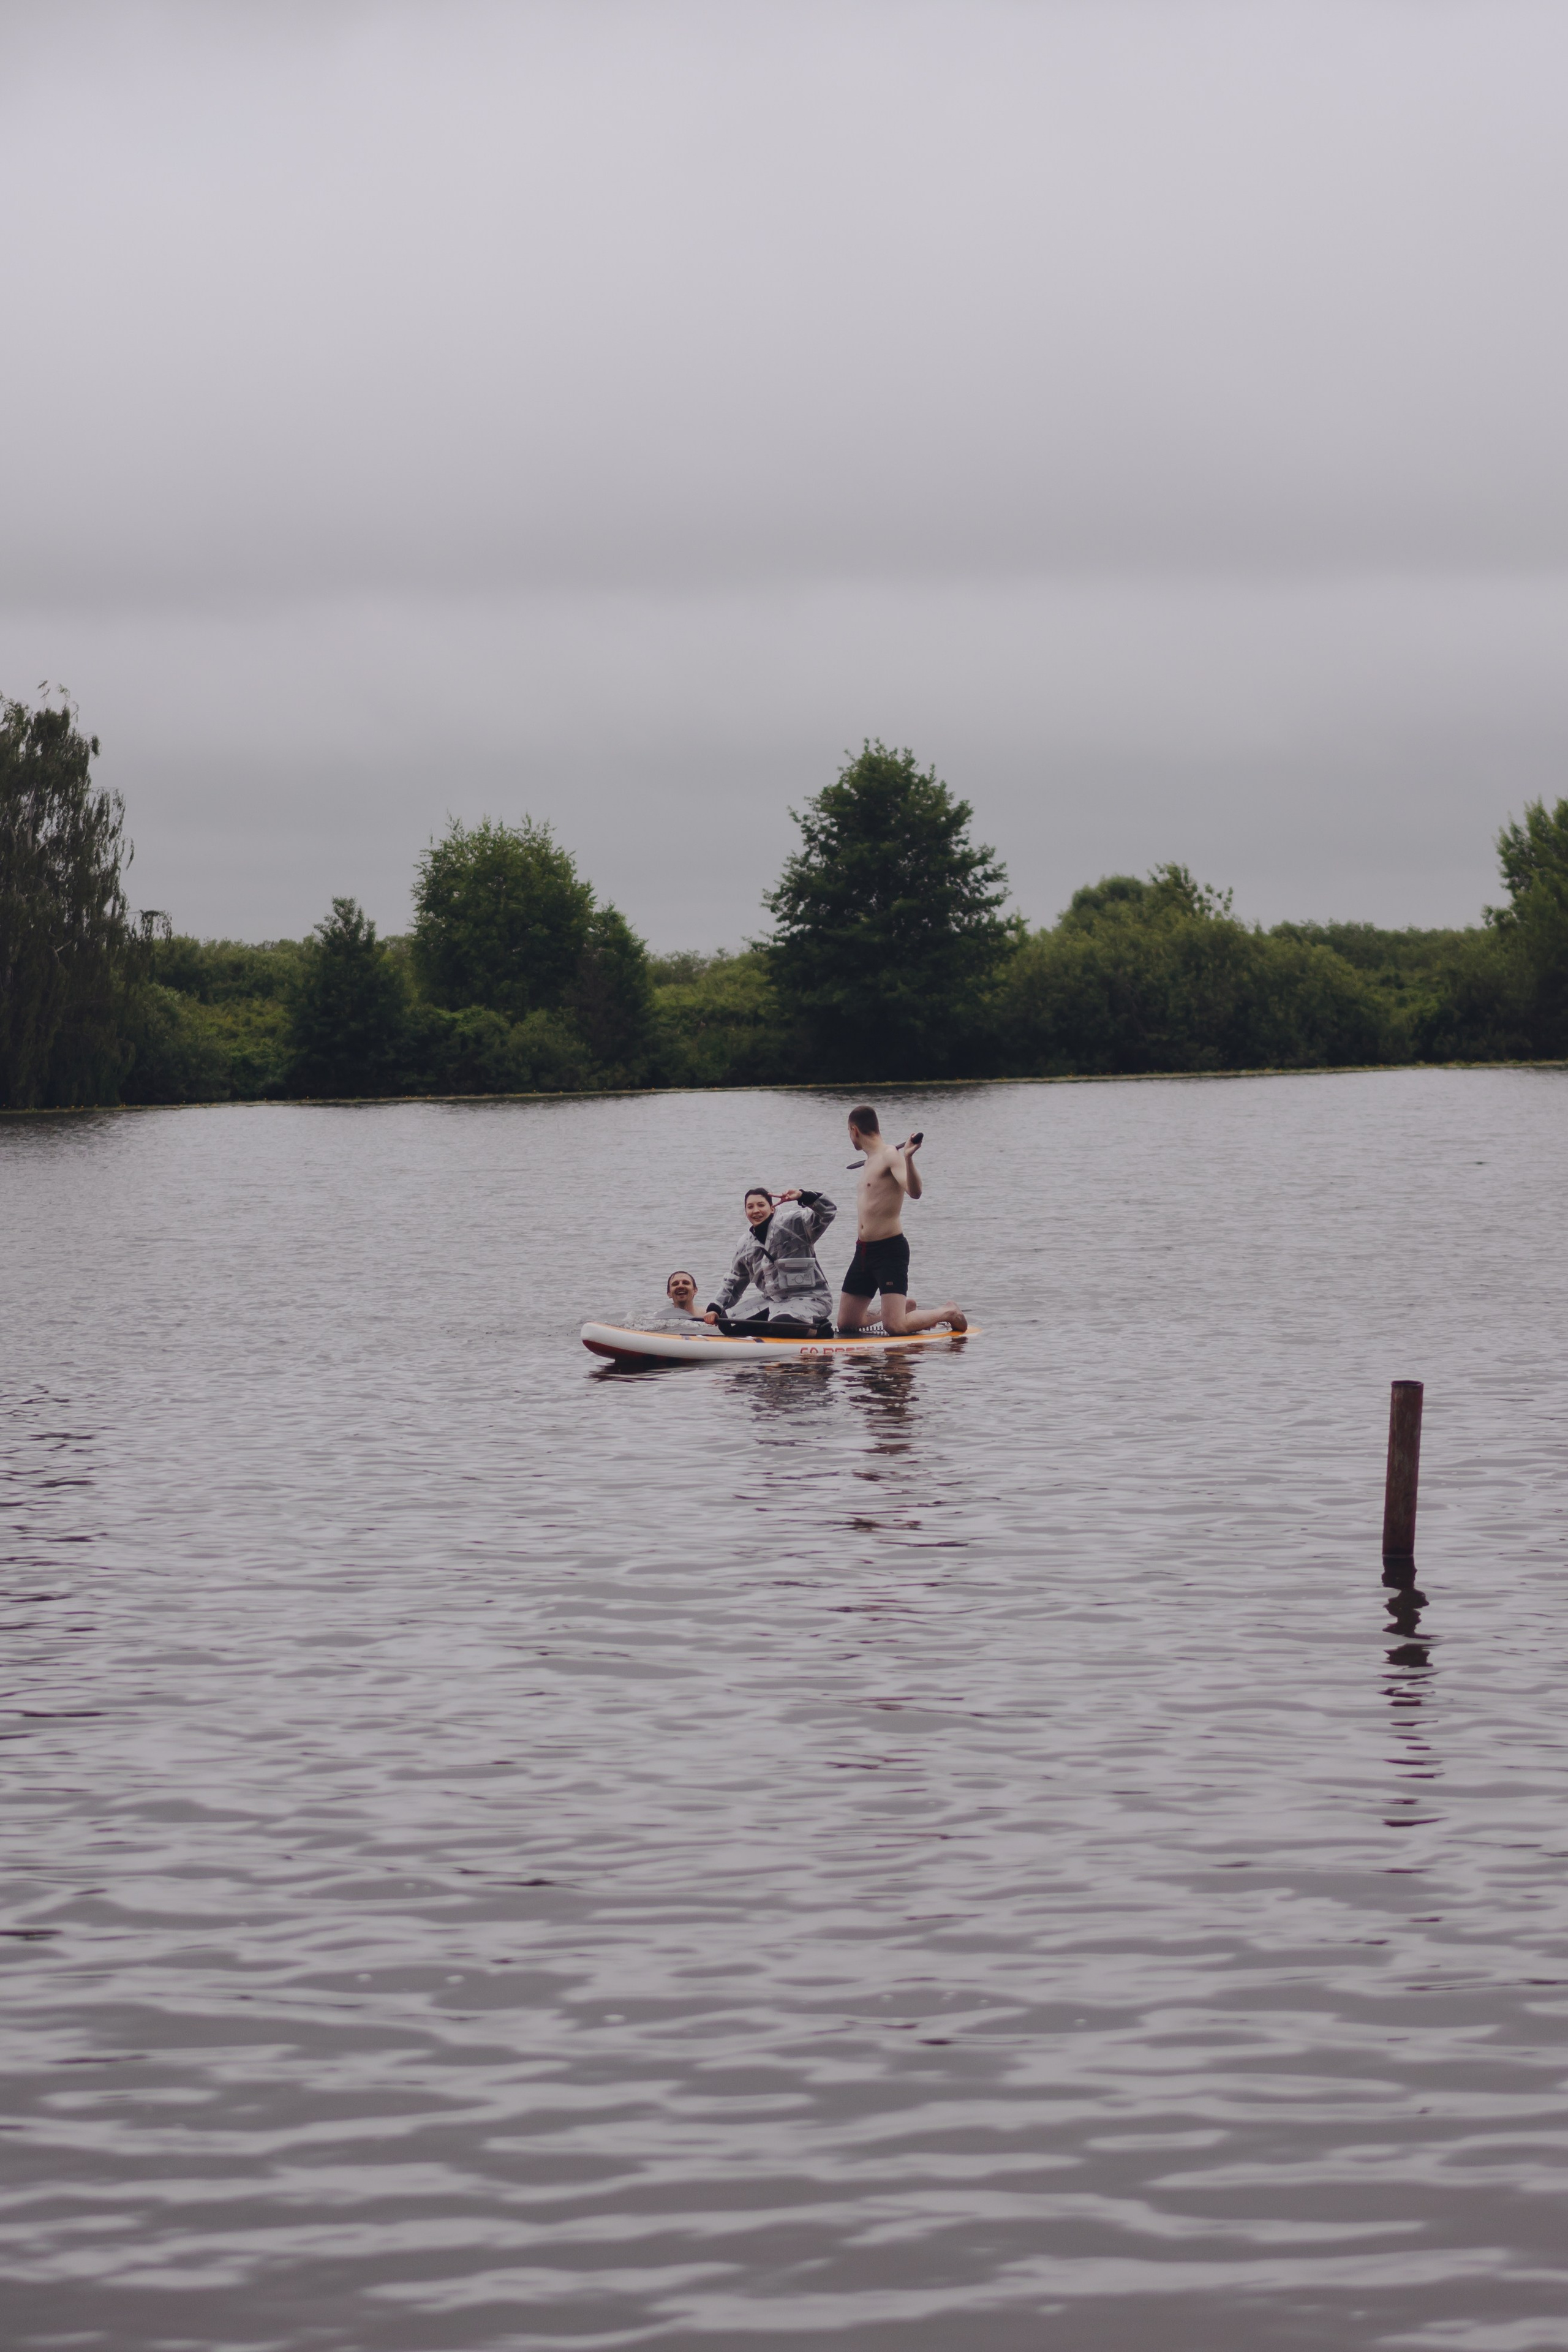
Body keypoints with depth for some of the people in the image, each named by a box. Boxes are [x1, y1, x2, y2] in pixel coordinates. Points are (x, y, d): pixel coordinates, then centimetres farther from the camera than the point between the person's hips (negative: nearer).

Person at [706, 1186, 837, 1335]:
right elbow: (732, 1283, 21)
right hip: (776, 1304, 8)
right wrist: (715, 1309, 8)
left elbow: (827, 1213, -19)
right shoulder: (747, 1247, 13)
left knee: (779, 1327, -35)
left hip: (809, 1300, -8)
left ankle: (819, 1328, -4)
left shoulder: (792, 1224, -6)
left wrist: (804, 1197, -34)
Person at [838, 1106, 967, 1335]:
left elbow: (915, 1192, -28)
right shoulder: (871, 1160, 15)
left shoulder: (891, 1155, -11)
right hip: (863, 1252, 9)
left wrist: (908, 1158, -43)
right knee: (846, 1324, 8)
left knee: (895, 1327, -18)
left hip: (890, 1250, -9)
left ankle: (949, 1313, 8)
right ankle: (904, 1307, 29)